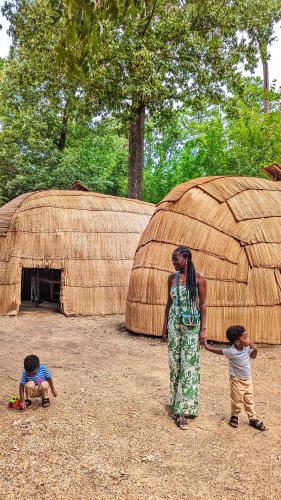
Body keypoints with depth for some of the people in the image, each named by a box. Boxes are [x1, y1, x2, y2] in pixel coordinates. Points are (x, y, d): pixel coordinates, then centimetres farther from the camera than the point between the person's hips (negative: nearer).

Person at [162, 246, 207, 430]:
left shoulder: (198, 277, -8)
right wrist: (165, 325, 9)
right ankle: (177, 402, 25)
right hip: (174, 323, 4)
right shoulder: (172, 277, 4)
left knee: (189, 365, -3)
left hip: (191, 325, -4)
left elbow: (203, 304, -6)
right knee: (175, 363, 8)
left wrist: (203, 329, -9)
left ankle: (183, 410, 1)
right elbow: (169, 302, 10)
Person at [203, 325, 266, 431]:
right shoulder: (232, 352, -30)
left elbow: (252, 356, 5)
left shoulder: (247, 348, -13)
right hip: (237, 381, -5)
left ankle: (253, 419, 31)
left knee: (249, 400, 18)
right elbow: (219, 351, -15)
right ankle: (234, 416, 36)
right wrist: (208, 347, -10)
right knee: (237, 401, 11)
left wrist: (254, 350, -15)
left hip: (248, 379, 5)